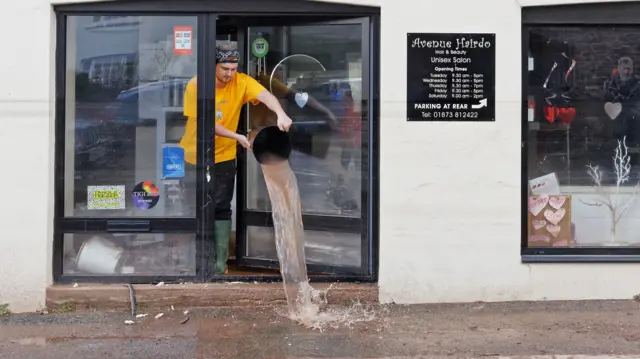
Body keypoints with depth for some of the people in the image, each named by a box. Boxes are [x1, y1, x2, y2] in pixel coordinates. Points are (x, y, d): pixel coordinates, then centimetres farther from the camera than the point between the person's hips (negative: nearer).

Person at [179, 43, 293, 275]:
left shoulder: (242, 82, -11)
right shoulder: (195, 86, -15)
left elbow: (264, 95, -29)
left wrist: (280, 113, -49)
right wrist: (237, 137, -28)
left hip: (224, 158, 0)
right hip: (193, 157, 0)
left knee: (221, 208, 1)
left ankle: (220, 261, 8)